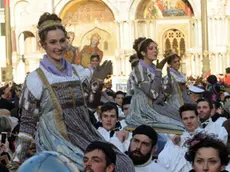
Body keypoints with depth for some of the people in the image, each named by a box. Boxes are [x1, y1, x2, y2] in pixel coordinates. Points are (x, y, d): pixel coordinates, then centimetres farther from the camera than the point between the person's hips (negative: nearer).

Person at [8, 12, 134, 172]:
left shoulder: (78, 72, 11)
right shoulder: (35, 79, -3)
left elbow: (91, 106, 13)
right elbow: (27, 123, 0)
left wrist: (98, 81, -2)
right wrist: (18, 158, -4)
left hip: (85, 134, 5)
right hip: (57, 140, -5)